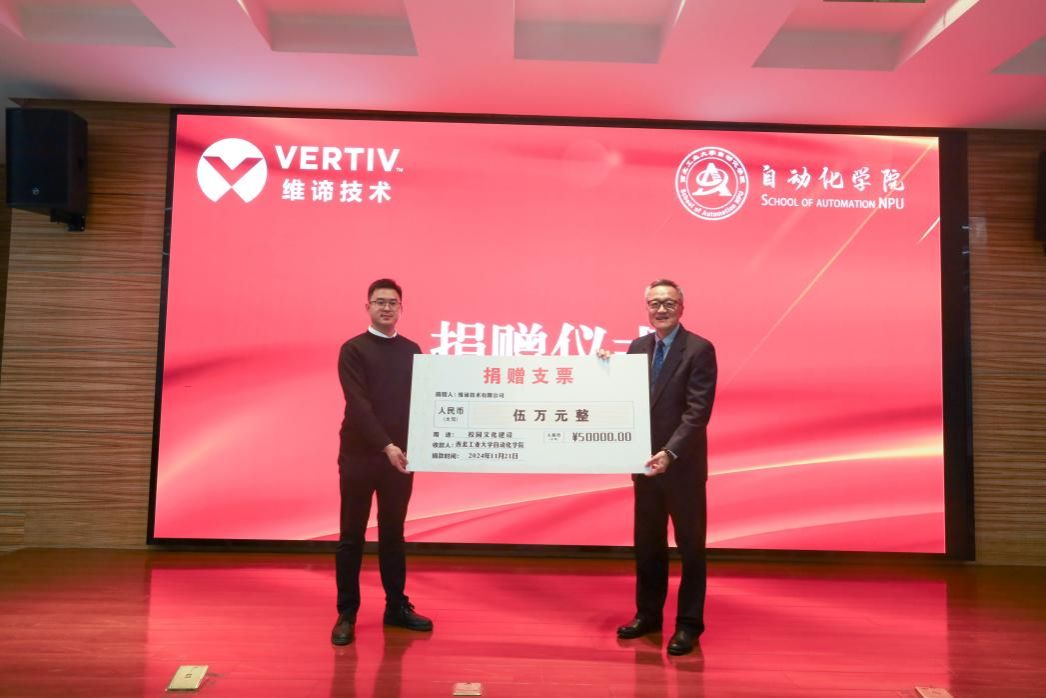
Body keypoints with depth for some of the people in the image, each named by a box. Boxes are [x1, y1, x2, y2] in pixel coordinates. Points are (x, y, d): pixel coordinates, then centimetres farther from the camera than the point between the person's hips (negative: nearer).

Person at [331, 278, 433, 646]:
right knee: (352, 536, 5)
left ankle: (397, 606, 23)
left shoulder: (411, 350, 10)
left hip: (401, 454, 3)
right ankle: (346, 614, 16)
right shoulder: (353, 349, -3)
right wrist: (386, 446, -22)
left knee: (393, 533, 13)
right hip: (360, 455, -3)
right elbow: (358, 404, -13)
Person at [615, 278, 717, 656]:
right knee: (647, 543, 16)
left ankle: (689, 622, 22)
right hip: (645, 462, 6)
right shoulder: (637, 347, 8)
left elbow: (698, 411, -18)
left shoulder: (700, 349, -11)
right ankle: (648, 613, 31)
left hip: (683, 465, -5)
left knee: (690, 545, 9)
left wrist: (670, 453, -27)